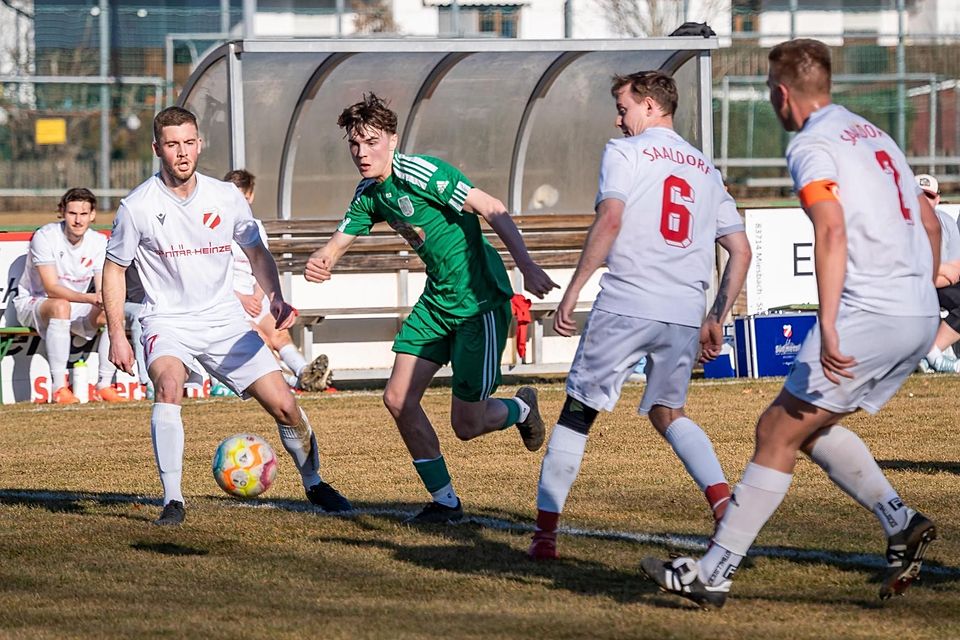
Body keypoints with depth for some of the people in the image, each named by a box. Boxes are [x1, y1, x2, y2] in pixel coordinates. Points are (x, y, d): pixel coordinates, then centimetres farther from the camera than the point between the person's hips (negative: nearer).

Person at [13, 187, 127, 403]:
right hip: (32, 303, -5)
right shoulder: (45, 237, -20)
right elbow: (51, 288, -28)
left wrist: (104, 300, -35)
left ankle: (104, 386, -14)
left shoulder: (99, 242, -5)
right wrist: (89, 298, -43)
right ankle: (59, 387, -38)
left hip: (76, 307, 5)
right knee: (61, 306, -39)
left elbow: (103, 290, -9)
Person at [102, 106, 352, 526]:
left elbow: (257, 253, 13)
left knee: (284, 406, -3)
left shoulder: (226, 197, -2)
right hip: (168, 322, -3)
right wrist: (116, 336, -4)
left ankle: (314, 484, 24)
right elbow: (114, 270, 1)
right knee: (168, 385, -34)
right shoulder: (137, 207, -10)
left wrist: (276, 297, -5)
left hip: (225, 319, 3)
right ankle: (173, 501, -27)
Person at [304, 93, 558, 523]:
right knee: (398, 398, -2)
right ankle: (445, 501, 11)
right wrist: (318, 262, -16)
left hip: (481, 302, -8)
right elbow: (338, 242, 9)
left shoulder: (419, 173, -20)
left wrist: (527, 267, -31)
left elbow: (493, 210, -22)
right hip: (437, 301, 8)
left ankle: (520, 407, 32)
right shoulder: (369, 194, 4)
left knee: (466, 425, -4)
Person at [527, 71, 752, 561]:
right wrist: (716, 319, 22)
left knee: (577, 412, 5)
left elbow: (610, 219, -13)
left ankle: (545, 532, 3)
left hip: (626, 305, -5)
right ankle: (725, 506, -3)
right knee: (667, 413, 19)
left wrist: (572, 291, -11)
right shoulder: (706, 170, 21)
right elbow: (741, 251, 18)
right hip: (686, 314, 5)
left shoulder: (625, 153, 4)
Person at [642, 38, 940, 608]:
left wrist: (829, 326, -29)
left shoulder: (812, 146, -7)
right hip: (920, 317, 9)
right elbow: (930, 223, 25)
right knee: (809, 424, 20)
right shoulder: (874, 135, 19)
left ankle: (714, 574, -4)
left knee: (778, 432, -3)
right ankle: (902, 524, 7)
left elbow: (833, 230, -23)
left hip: (869, 315, -9)